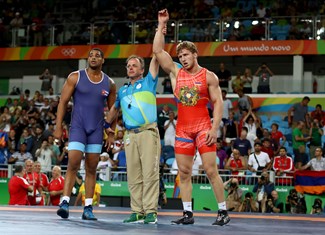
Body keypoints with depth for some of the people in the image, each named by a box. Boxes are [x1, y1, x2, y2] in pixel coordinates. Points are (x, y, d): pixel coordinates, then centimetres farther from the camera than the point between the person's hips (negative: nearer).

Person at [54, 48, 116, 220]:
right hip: (77, 127, -3)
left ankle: (88, 208, 8)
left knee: (91, 169, 5)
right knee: (73, 164, -15)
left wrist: (111, 133, 7)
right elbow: (63, 102, 0)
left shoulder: (109, 83, 7)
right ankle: (65, 202, -12)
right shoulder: (75, 77, -1)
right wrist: (58, 127, -7)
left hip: (97, 129, 3)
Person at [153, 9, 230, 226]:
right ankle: (188, 214, 8)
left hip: (203, 127, -4)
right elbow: (158, 51, 3)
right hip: (182, 128, 4)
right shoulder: (176, 72, 9)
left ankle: (223, 212, 0)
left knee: (211, 170, -6)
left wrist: (215, 128, -13)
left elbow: (218, 103, -3)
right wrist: (161, 25, 1)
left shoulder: (209, 76, 0)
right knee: (184, 172, 3)